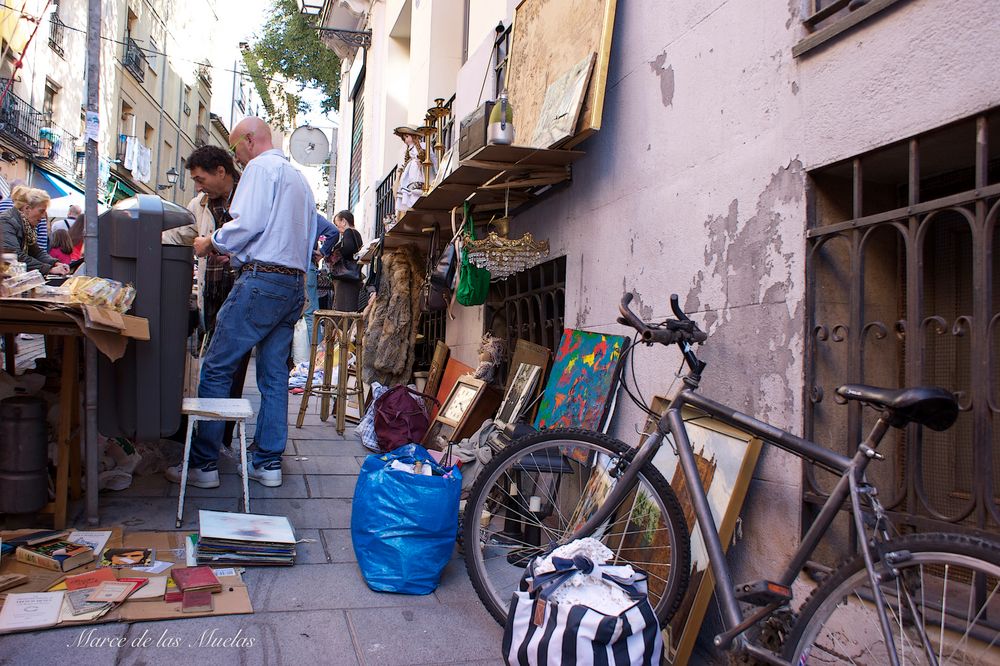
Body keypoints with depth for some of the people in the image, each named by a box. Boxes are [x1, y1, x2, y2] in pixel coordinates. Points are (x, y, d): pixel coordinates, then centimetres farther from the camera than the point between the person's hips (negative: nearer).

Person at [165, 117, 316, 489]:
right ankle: (268, 463, 12)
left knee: (216, 368, -3)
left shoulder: (260, 167, -3)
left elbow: (248, 222, -16)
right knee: (274, 374, 9)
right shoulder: (299, 178, 24)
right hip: (295, 284, 9)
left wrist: (211, 243, 2)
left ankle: (203, 465, -1)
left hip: (262, 280, -9)